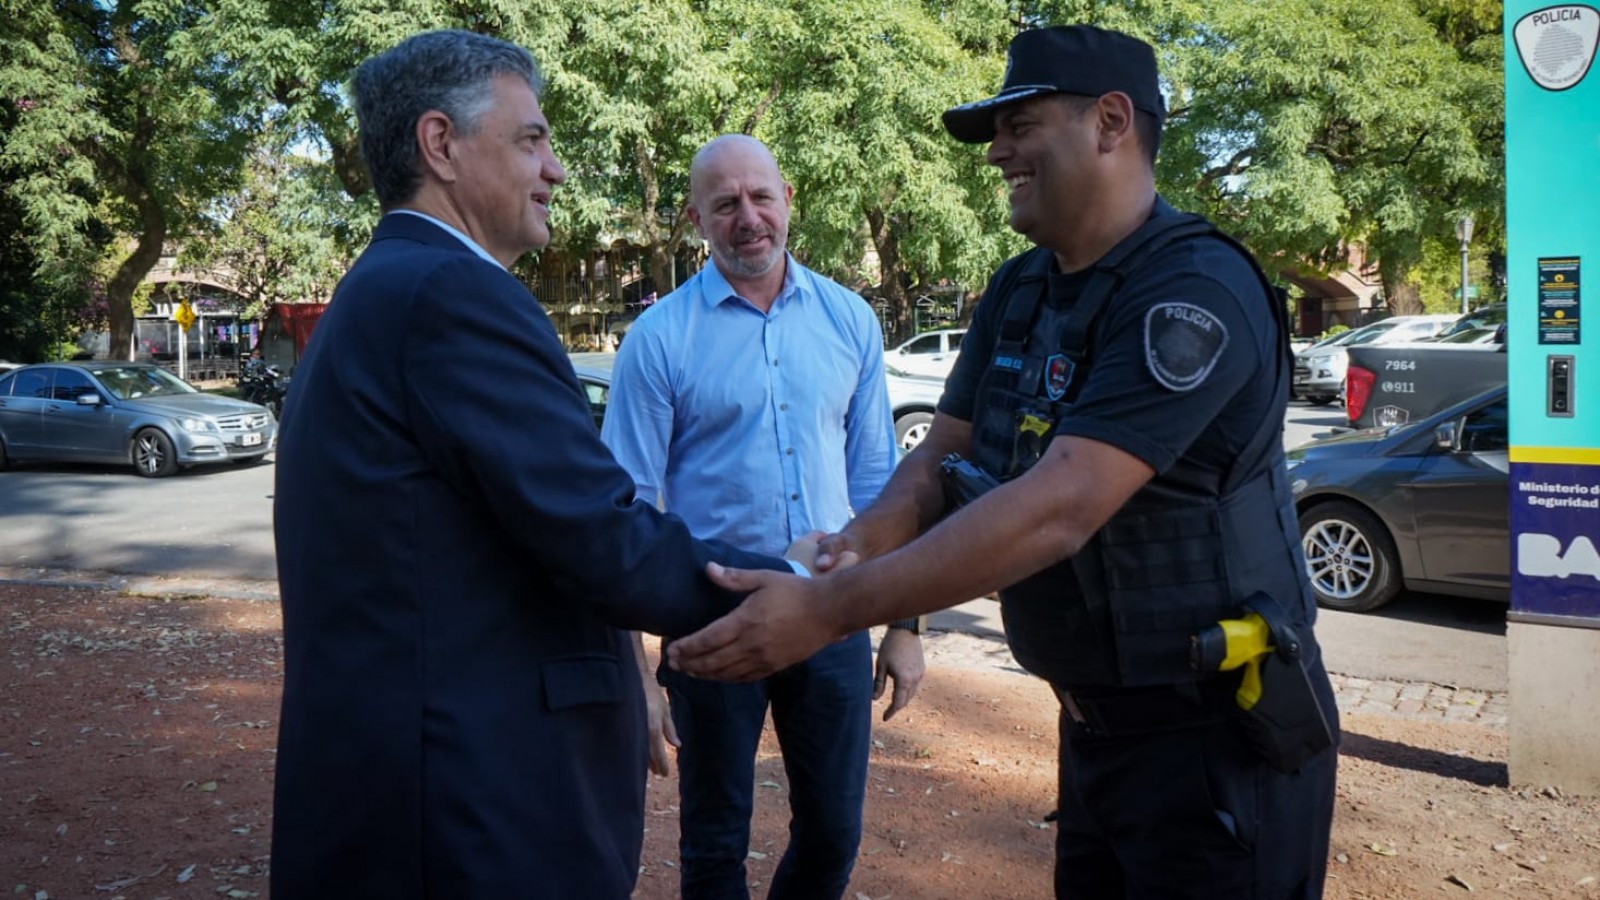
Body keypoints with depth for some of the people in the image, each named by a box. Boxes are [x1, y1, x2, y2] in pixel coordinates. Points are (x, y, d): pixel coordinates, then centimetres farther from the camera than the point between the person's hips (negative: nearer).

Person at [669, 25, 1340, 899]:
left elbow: (1058, 509, -31)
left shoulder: (1194, 291, -22)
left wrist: (828, 611, -32)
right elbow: (941, 457, 2)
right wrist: (858, 545, -19)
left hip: (1214, 733, -7)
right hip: (1094, 721, 7)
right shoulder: (1018, 292, 4)